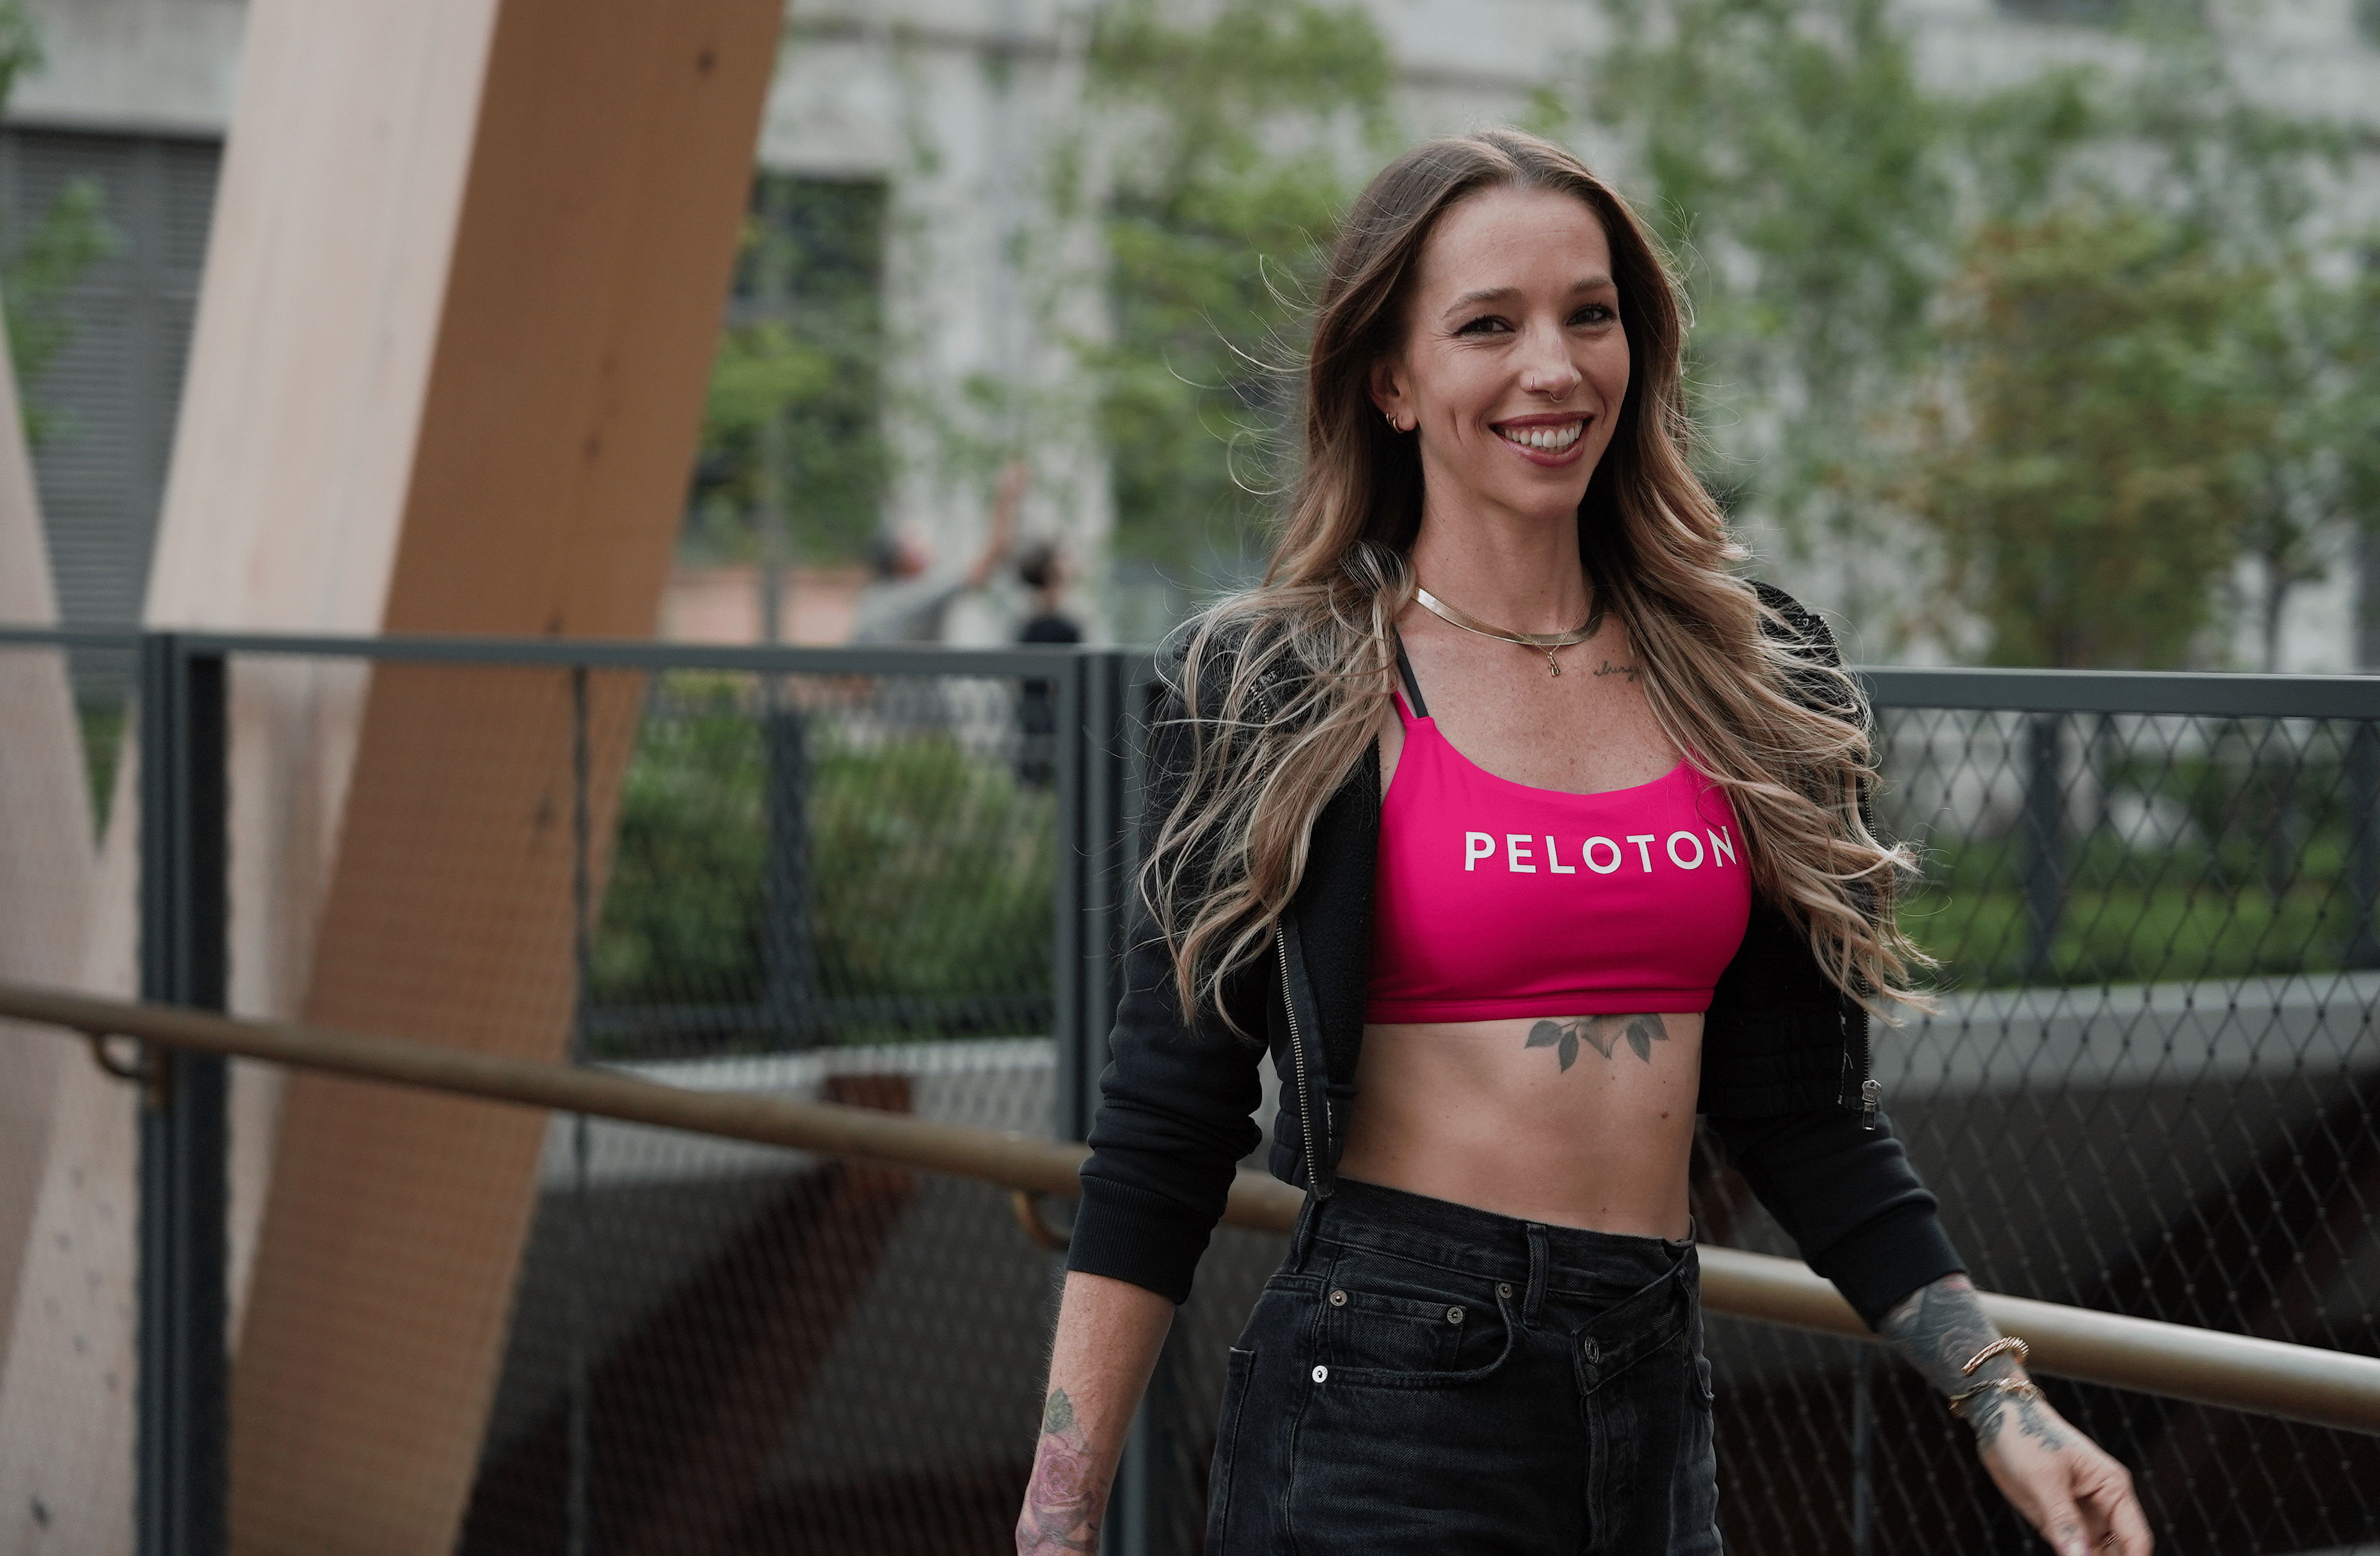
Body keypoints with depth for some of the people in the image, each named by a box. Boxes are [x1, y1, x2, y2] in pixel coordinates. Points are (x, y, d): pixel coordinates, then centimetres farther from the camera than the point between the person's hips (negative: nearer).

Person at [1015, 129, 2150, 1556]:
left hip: (1656, 1390, 4)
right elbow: (1163, 1138, -4)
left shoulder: (1749, 681, 8)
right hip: (1381, 1389, -4)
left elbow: (1800, 1112, 13)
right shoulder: (1275, 694, -3)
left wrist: (2002, 1401, 5)